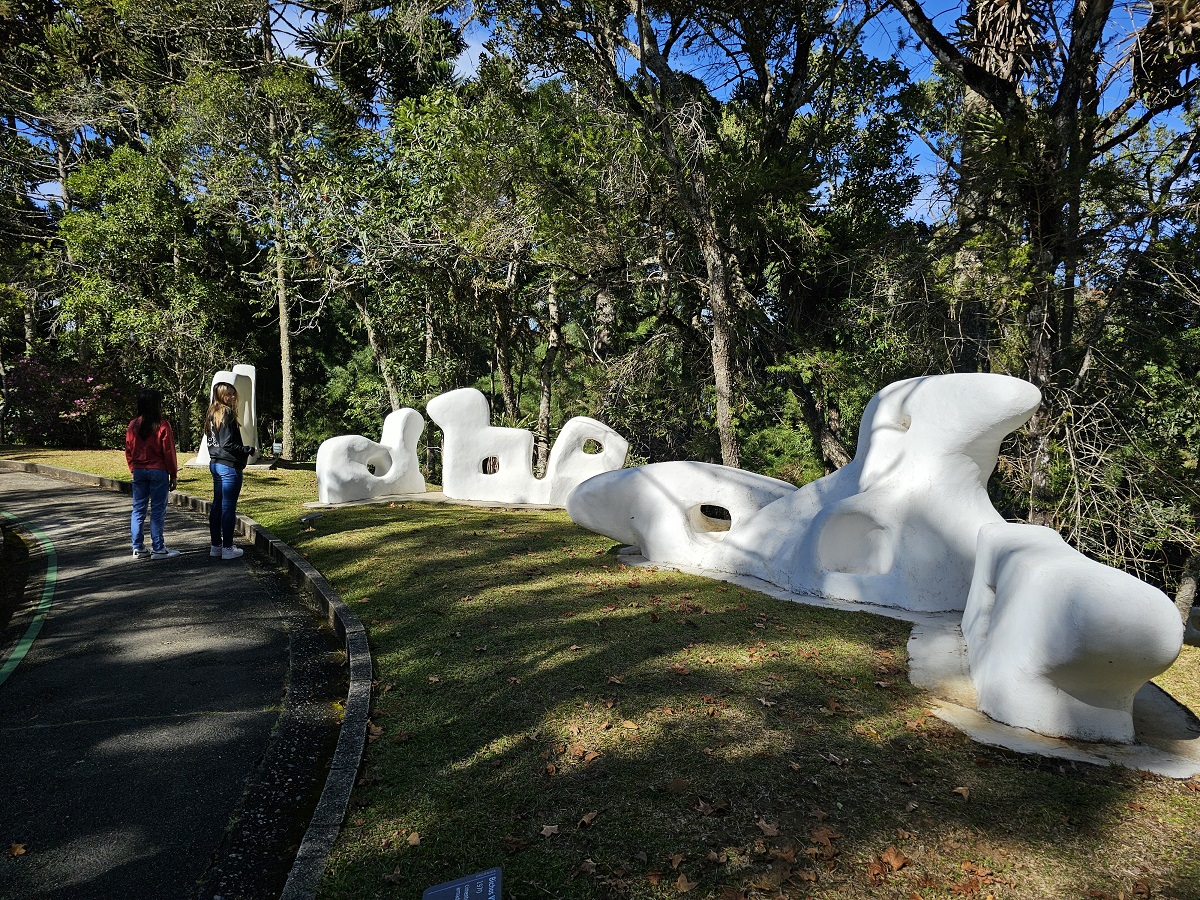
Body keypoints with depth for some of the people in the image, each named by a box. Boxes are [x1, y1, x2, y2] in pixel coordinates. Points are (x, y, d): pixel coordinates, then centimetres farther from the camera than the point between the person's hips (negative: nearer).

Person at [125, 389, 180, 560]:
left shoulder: (133, 426, 4)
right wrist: (173, 475, -1)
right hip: (158, 471, -5)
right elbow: (169, 452, -9)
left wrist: (134, 470, 19)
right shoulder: (162, 426, -11)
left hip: (139, 471, 5)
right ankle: (158, 549, 3)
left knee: (138, 510, 10)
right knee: (158, 511, 0)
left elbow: (129, 452, 9)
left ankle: (138, 548, 14)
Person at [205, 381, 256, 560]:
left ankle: (216, 545, 21)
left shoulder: (212, 413, 12)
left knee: (217, 505, 14)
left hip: (215, 463, 9)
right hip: (229, 466, -9)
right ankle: (227, 548, 2)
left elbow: (211, 440, 17)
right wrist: (249, 450, -10)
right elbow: (227, 443, -21)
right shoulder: (226, 413, -16)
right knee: (228, 507, -3)